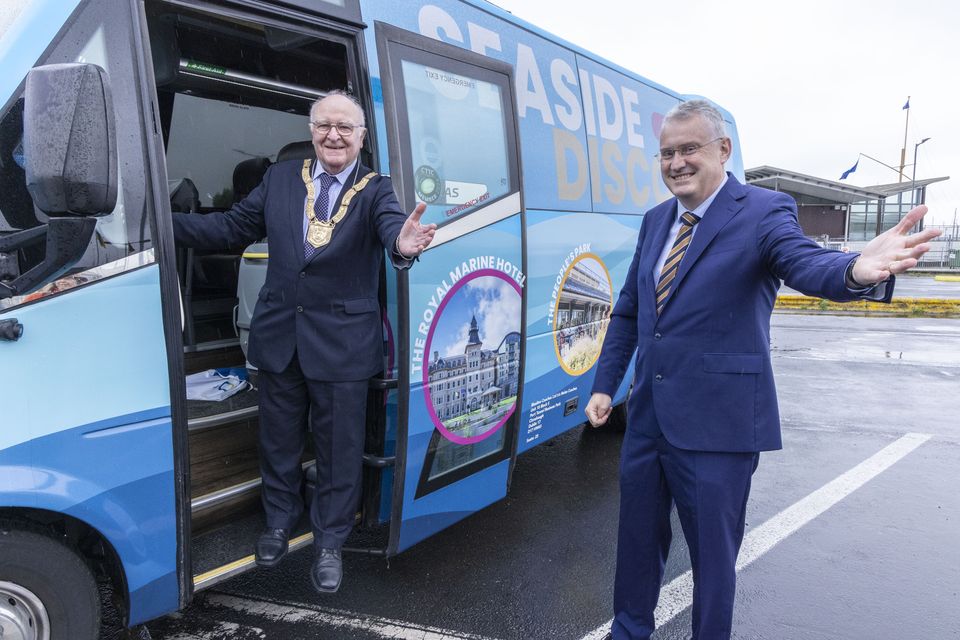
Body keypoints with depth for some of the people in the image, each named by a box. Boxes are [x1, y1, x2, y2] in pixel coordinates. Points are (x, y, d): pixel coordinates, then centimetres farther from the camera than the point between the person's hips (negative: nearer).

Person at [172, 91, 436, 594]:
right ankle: (279, 521, 43)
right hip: (278, 333, 4)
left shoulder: (375, 189, -5)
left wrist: (402, 244, -50)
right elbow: (232, 228, 7)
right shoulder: (279, 178, 5)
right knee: (278, 437, 19)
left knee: (339, 447, 9)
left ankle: (329, 543, 29)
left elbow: (390, 222, -26)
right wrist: (166, 221, -5)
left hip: (342, 340, -3)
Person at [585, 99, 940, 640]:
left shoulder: (764, 212, -8)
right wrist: (604, 385, 11)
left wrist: (857, 271, -50)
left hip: (715, 421, -6)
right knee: (638, 535, 20)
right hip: (648, 413, 6)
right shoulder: (656, 221, 9)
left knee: (713, 550, 10)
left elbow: (807, 264, -27)